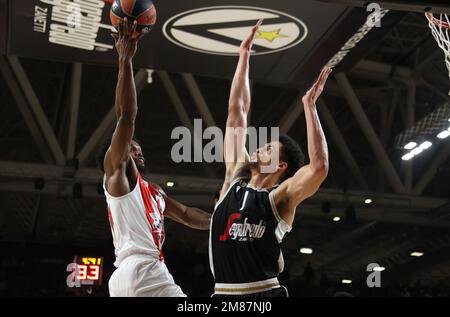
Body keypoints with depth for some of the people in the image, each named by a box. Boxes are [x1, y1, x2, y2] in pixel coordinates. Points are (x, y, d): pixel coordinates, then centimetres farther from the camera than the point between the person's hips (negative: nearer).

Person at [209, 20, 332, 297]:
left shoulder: (281, 198, -3)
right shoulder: (235, 178, 10)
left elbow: (319, 167, -24)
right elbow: (236, 113, 11)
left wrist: (309, 106, -19)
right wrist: (244, 56, 12)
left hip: (265, 293, -5)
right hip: (224, 293, 5)